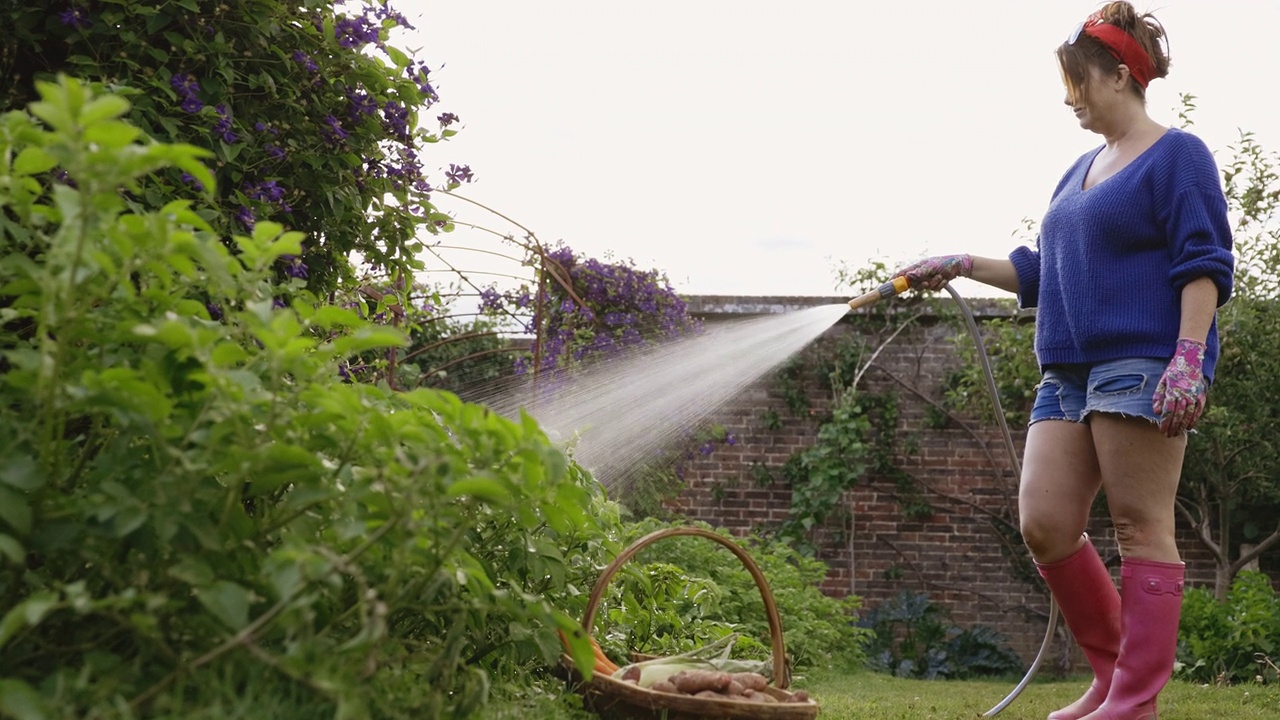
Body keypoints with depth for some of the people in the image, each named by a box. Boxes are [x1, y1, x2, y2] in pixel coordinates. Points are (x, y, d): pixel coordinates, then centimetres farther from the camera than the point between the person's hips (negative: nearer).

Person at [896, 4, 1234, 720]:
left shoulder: (1177, 155, 0)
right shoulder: (1082, 171, 23)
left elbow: (1204, 264, -9)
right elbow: (1043, 272, 30)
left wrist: (1189, 360, -20)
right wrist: (962, 266, 22)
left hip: (1141, 366, -8)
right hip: (1070, 373, 8)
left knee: (1141, 528, -7)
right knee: (1044, 525, -1)